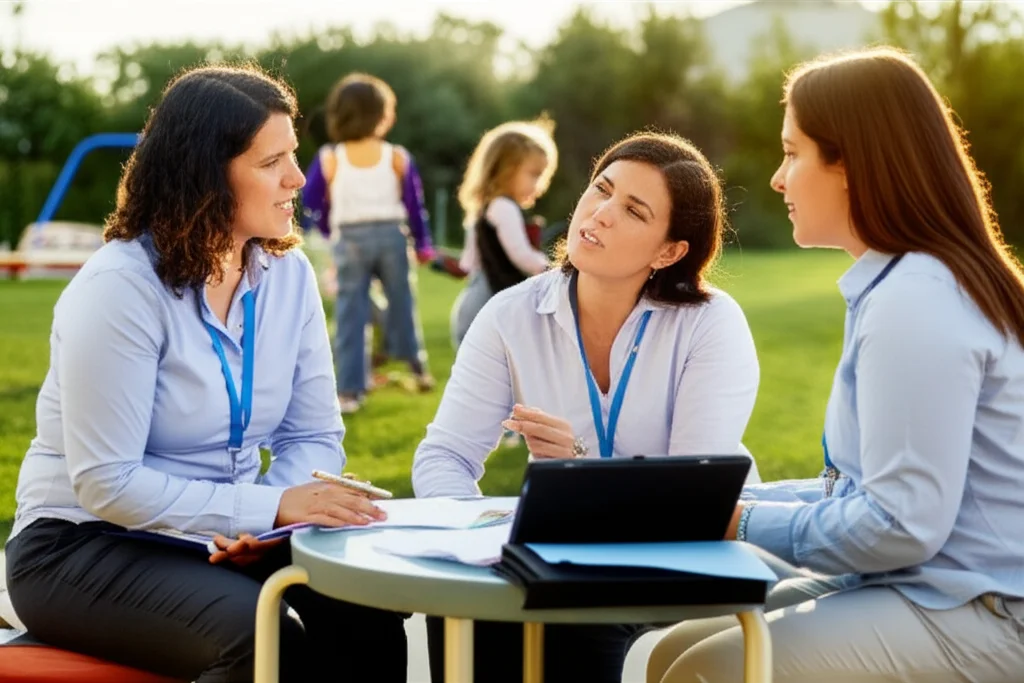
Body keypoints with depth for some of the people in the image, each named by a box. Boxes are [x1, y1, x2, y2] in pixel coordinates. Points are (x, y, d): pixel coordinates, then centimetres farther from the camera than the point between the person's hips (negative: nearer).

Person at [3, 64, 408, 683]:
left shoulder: (289, 273, 1)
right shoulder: (120, 287, -17)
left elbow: (315, 436, 4)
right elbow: (107, 483, -22)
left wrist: (266, 525, -17)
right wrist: (270, 506, -27)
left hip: (223, 542, 6)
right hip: (83, 544, -5)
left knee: (366, 619, -22)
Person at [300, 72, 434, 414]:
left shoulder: (329, 160, -5)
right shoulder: (398, 158, -4)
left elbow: (311, 202, 2)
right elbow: (414, 203, 1)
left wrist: (330, 231, 20)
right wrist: (423, 244, 12)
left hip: (350, 240, -1)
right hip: (391, 235, 1)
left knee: (351, 315, 2)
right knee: (400, 304, 16)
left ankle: (350, 390, 2)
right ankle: (416, 366, 26)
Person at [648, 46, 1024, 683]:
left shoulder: (916, 302, -19)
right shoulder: (900, 285, 15)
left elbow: (903, 523, -23)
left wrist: (747, 524, -11)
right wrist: (729, 503, 8)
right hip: (924, 590, 10)